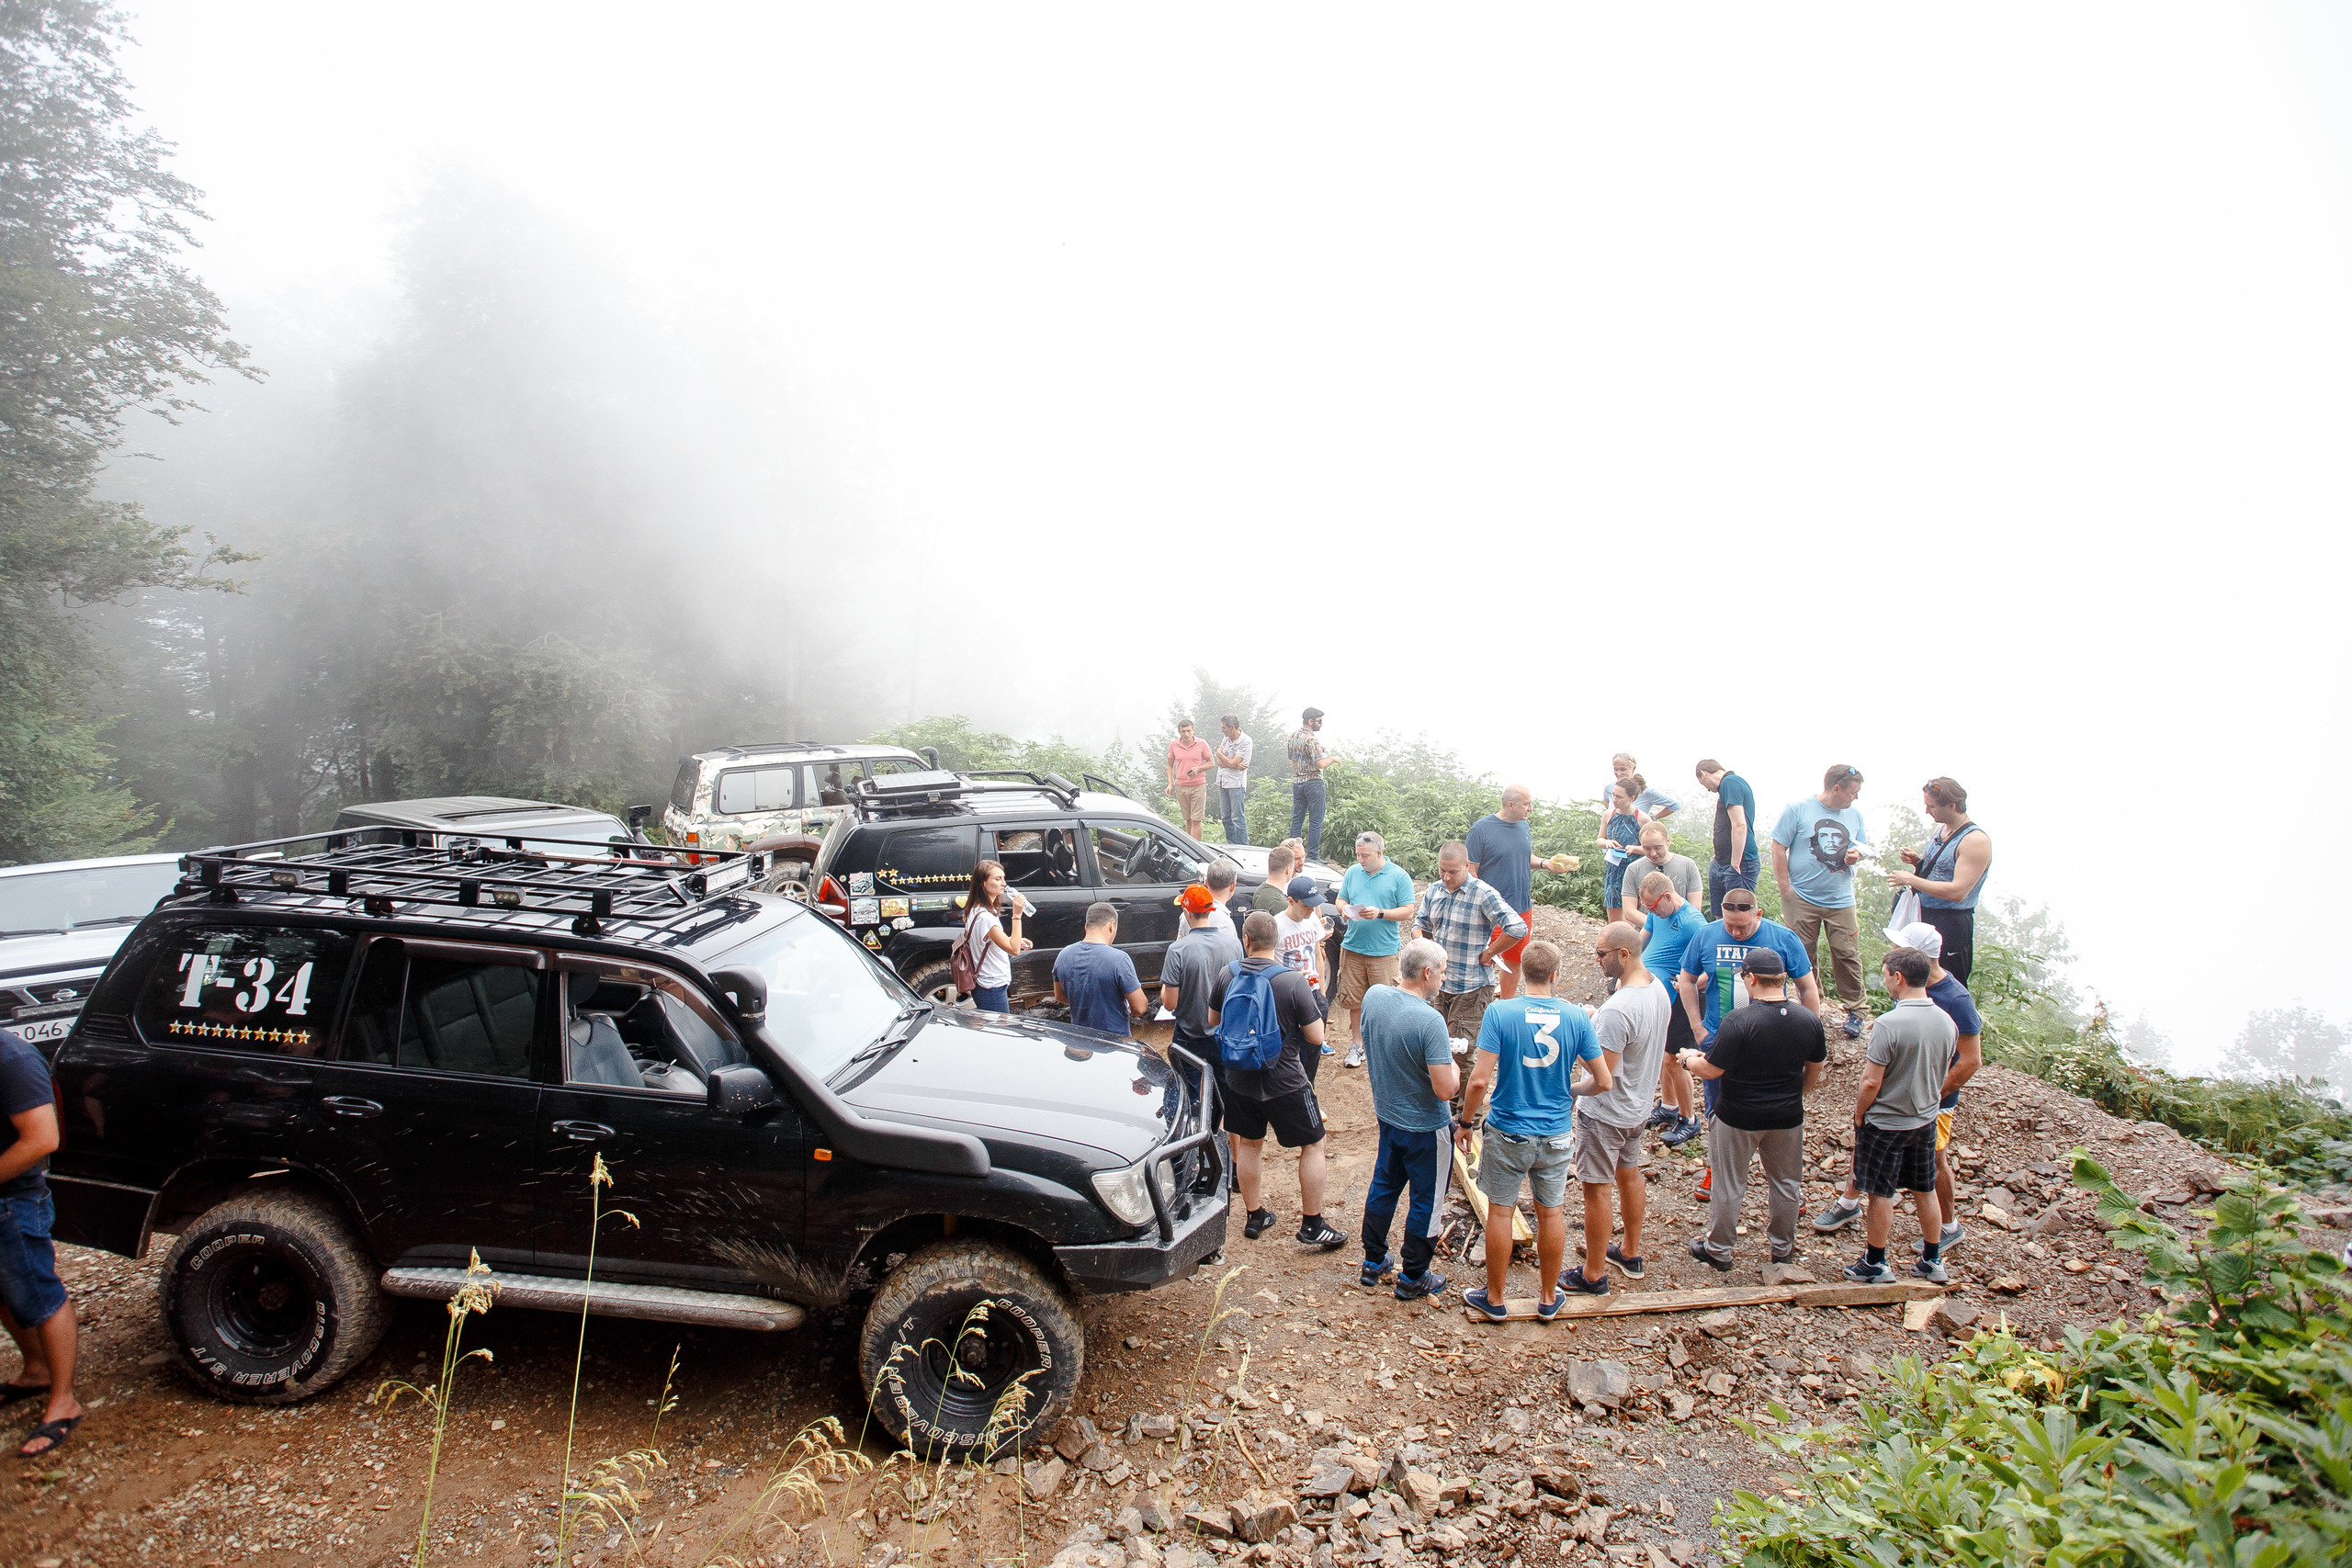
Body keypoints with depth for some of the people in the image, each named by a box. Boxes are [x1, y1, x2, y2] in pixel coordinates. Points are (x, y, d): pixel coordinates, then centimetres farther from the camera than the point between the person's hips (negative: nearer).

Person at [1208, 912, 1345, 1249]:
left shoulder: (1227, 975, -8)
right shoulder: (1294, 982, -21)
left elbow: (1212, 1021, 8)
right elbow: (1316, 1037, -14)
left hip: (1239, 1078, 4)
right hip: (1285, 1081, -4)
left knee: (1249, 1144, 21)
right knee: (1313, 1145, 12)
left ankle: (1255, 1217, 33)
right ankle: (1312, 1225, 15)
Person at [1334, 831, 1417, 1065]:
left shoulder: (1399, 876, -2)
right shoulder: (1353, 872, 10)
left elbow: (1407, 912, -5)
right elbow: (1341, 899, 17)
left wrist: (1380, 913, -17)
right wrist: (1344, 909, -6)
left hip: (1384, 951, -3)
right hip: (1353, 948, 4)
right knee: (1353, 1000, 5)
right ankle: (1356, 1045, 18)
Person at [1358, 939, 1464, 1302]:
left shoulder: (1373, 996, -11)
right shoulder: (1429, 1021, -31)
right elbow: (1445, 1090, -28)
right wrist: (1454, 1070, -8)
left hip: (1388, 1116, 7)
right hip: (1426, 1127, -6)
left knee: (1382, 1186, 23)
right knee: (1426, 1201, 12)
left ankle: (1373, 1263, 38)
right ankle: (1413, 1279, 27)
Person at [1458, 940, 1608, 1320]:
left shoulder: (1500, 1013, -17)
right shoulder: (1576, 1018, -9)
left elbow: (1480, 1081, -19)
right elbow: (1603, 1081, -4)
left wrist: (1466, 1122, -5)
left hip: (1508, 1132, -2)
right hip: (1556, 1135, 2)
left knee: (1501, 1213, 12)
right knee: (1551, 1213, 17)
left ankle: (1494, 1298, 26)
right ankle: (1549, 1298, 32)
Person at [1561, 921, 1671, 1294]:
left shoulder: (1618, 1010, -33)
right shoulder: (1657, 988, -3)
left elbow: (1602, 1078, -29)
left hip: (1605, 1113, -9)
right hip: (1638, 1106, 9)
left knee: (1596, 1189, 4)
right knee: (1630, 1175, 24)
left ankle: (1594, 1274, 16)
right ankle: (1631, 1253, 41)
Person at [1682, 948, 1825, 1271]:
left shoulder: (1739, 1021, -25)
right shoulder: (1809, 1020, -7)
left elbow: (1710, 1071, -21)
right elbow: (1814, 1072, 7)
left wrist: (1690, 1058, 0)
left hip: (1738, 1119, -4)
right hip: (1788, 1118, 4)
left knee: (1728, 1185, 12)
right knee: (1785, 1183, 21)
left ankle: (1718, 1250, 25)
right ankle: (1783, 1248, 36)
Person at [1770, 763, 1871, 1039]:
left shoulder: (1854, 815, 9)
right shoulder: (1798, 809, -6)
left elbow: (1861, 844, 21)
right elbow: (1778, 848, -5)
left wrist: (1857, 853, -5)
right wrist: (1786, 890, -8)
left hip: (1841, 900, 3)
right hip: (1802, 900, -3)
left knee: (1847, 955, -1)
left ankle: (1855, 1011, 12)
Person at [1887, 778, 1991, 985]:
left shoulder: (1976, 840, -19)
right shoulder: (1941, 828, 9)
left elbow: (1957, 892, -26)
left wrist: (1911, 879, -21)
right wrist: (1918, 861, 4)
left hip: (1950, 925, -8)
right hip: (1924, 917, 8)